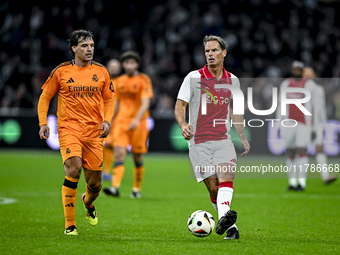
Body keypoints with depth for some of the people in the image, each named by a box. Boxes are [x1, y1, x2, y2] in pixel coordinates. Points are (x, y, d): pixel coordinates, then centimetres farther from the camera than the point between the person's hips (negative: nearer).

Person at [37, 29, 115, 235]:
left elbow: (109, 99, 16)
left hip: (94, 132, 3)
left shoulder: (101, 72, 7)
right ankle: (69, 224, -16)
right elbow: (45, 97, 9)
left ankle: (88, 202, 44)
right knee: (74, 168, -25)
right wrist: (43, 123, -2)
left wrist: (107, 120, -1)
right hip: (69, 128, -3)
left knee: (95, 183, 4)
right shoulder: (61, 71, 0)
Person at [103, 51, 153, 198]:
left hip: (138, 123, -3)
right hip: (121, 121, 3)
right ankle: (115, 187, -24)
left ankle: (137, 189, 19)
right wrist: (111, 122, 23)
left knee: (137, 158, 4)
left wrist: (137, 120, -27)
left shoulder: (144, 80, -4)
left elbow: (145, 103, -14)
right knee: (119, 154, -13)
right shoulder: (119, 81, 10)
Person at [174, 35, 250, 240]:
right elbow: (180, 106, 0)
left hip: (223, 139, 2)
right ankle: (231, 227, 4)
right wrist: (183, 125, -20)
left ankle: (224, 219, -42)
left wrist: (242, 137, 19)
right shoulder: (194, 78, 1)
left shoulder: (232, 80, 11)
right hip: (199, 142, -2)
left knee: (226, 176, -24)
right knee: (213, 187, -6)